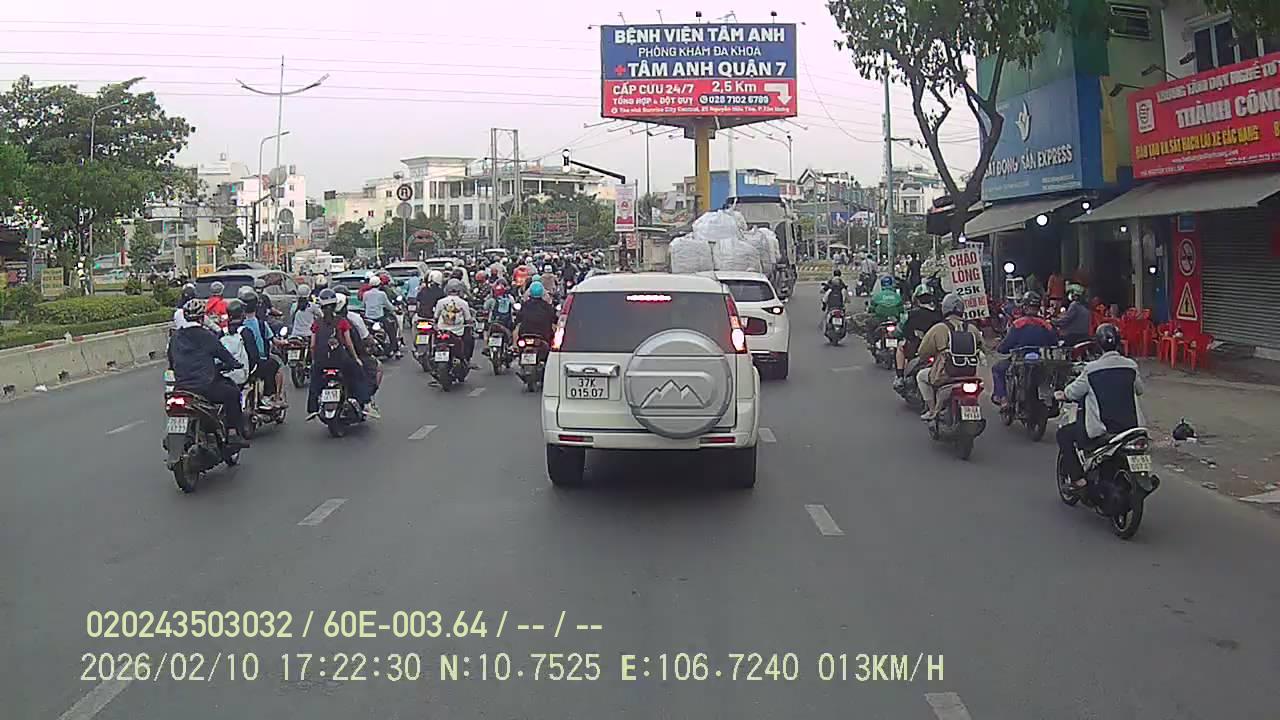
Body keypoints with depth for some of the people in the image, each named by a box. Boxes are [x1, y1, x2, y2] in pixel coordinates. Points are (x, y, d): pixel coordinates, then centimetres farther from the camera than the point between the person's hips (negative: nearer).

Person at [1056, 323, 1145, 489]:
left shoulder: (1092, 369, -12)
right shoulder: (1131, 365, -1)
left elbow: (1074, 391, -1)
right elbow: (1139, 389, 15)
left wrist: (1062, 394, 21)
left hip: (1100, 429, -5)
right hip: (1131, 425, 5)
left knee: (1064, 435, 14)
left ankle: (1078, 478, 4)